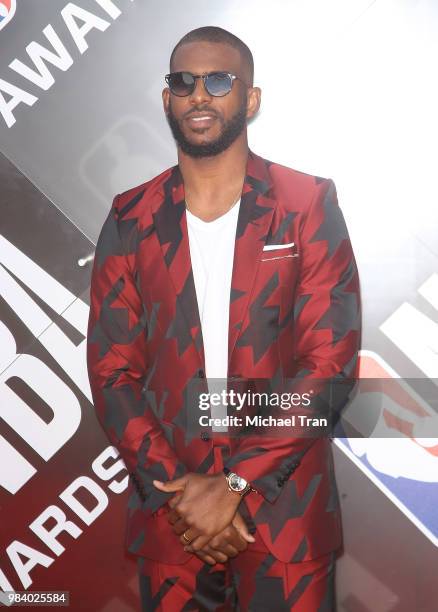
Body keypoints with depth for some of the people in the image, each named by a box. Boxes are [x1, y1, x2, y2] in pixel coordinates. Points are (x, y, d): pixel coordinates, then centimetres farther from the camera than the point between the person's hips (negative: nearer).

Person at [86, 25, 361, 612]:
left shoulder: (308, 207, -4)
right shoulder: (131, 221, 2)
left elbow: (331, 362, -10)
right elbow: (112, 371, 0)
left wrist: (235, 485, -13)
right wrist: (174, 490, -10)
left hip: (286, 511, -1)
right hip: (167, 513, 2)